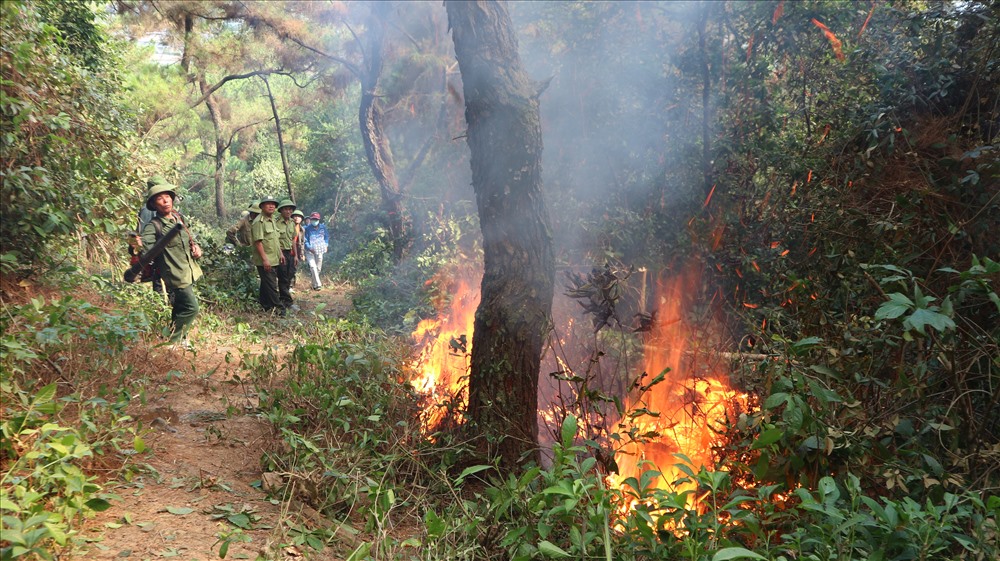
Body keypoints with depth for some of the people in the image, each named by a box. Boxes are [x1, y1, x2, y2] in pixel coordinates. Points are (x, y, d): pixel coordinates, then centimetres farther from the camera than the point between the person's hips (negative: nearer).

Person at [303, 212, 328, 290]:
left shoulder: (323, 227, 2)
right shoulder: (307, 228, -9)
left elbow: (326, 237, 16)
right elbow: (305, 240, -8)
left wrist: (326, 245, 4)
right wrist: (309, 248, -21)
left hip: (320, 250, 4)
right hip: (310, 251, -4)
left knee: (318, 268, 10)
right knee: (313, 266, -19)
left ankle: (314, 284, 24)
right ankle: (318, 284, -25)